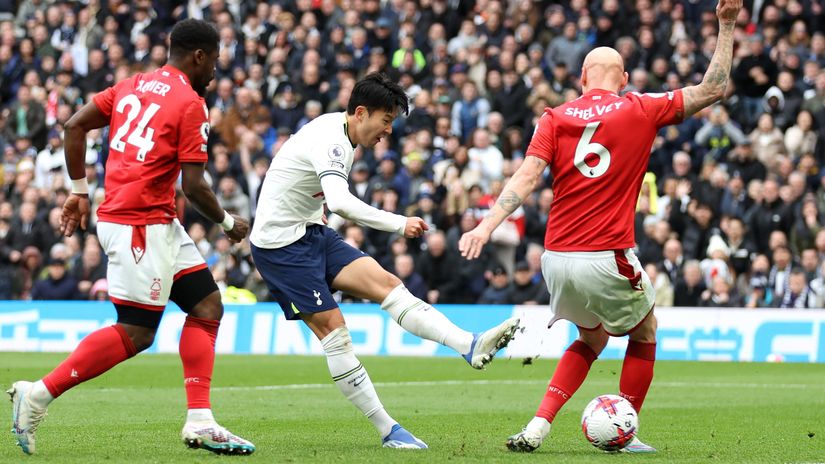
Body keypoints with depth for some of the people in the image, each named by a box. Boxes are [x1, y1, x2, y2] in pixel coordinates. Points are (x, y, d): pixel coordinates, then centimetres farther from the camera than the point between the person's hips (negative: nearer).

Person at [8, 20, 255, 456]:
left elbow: (75, 126, 11)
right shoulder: (190, 104, -10)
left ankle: (199, 422, 4)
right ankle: (39, 394, -5)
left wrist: (79, 190, 17)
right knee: (135, 333, -7)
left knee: (208, 306, 9)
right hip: (141, 226, -10)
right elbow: (194, 187, -12)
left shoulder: (133, 85, 13)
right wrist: (228, 223, 4)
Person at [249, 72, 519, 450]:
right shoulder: (329, 142, -24)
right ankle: (388, 430, -10)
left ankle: (470, 346, -25)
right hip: (280, 243, -9)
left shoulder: (337, 126, 7)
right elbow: (340, 202, -42)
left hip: (311, 232, 9)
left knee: (386, 284, -10)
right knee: (333, 331, -10)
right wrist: (399, 224, -44)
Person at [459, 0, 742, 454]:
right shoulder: (640, 110, 1)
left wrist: (487, 226, -14)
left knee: (593, 337, 27)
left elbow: (526, 177, -8)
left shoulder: (555, 118, 5)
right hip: (606, 259, -4)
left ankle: (537, 428, 11)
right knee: (644, 332, 24)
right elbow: (712, 89, 6)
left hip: (556, 259, 4)